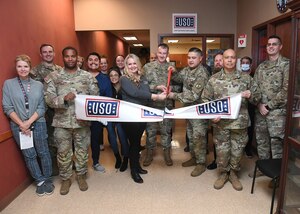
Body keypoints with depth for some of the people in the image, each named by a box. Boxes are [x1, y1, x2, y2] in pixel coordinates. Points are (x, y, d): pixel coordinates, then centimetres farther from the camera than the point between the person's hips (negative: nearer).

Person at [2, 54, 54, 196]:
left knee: (43, 153, 8)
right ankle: (40, 181, 26)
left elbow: (41, 107, 0)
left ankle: (47, 179, 26)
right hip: (18, 126, 0)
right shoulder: (8, 84, 0)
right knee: (29, 155, 9)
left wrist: (29, 122, -11)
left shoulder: (38, 85, 3)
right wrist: (21, 124, -9)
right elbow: (7, 107, -4)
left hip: (38, 124, 1)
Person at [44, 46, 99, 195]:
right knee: (63, 152, 11)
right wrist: (64, 99, -23)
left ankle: (81, 176, 32)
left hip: (82, 121, 0)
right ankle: (65, 179, 30)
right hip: (62, 122, 0)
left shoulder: (87, 76, 4)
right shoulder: (53, 77, 3)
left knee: (82, 150, 11)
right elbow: (48, 98, -5)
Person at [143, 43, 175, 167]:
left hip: (167, 104, 1)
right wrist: (157, 87, -17)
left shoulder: (171, 67, 5)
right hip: (151, 104, -1)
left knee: (166, 130, 11)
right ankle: (149, 153, 25)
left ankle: (167, 153, 26)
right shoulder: (148, 67, 0)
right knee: (150, 130, 9)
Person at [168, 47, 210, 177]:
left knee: (198, 137, -2)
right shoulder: (186, 70, 6)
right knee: (190, 135, 17)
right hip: (189, 109, 8)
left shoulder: (202, 74, -20)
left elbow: (194, 95, -26)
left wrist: (175, 96, -25)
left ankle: (201, 163, 13)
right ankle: (194, 157, 33)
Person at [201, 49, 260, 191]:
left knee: (237, 150, 11)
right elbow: (205, 99, 3)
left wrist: (250, 95, -14)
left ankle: (233, 174, 33)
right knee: (221, 150, 8)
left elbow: (257, 96, 9)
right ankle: (223, 173, 30)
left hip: (240, 122, 1)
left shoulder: (246, 78, 3)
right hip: (220, 122, 0)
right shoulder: (214, 79, 1)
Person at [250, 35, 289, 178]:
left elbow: (286, 90, -13)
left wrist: (269, 106, -14)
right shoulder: (261, 66, 12)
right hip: (260, 110, 6)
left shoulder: (286, 64, -6)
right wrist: (259, 104, -5)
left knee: (276, 143, 2)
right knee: (261, 140, 14)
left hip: (277, 111, -5)